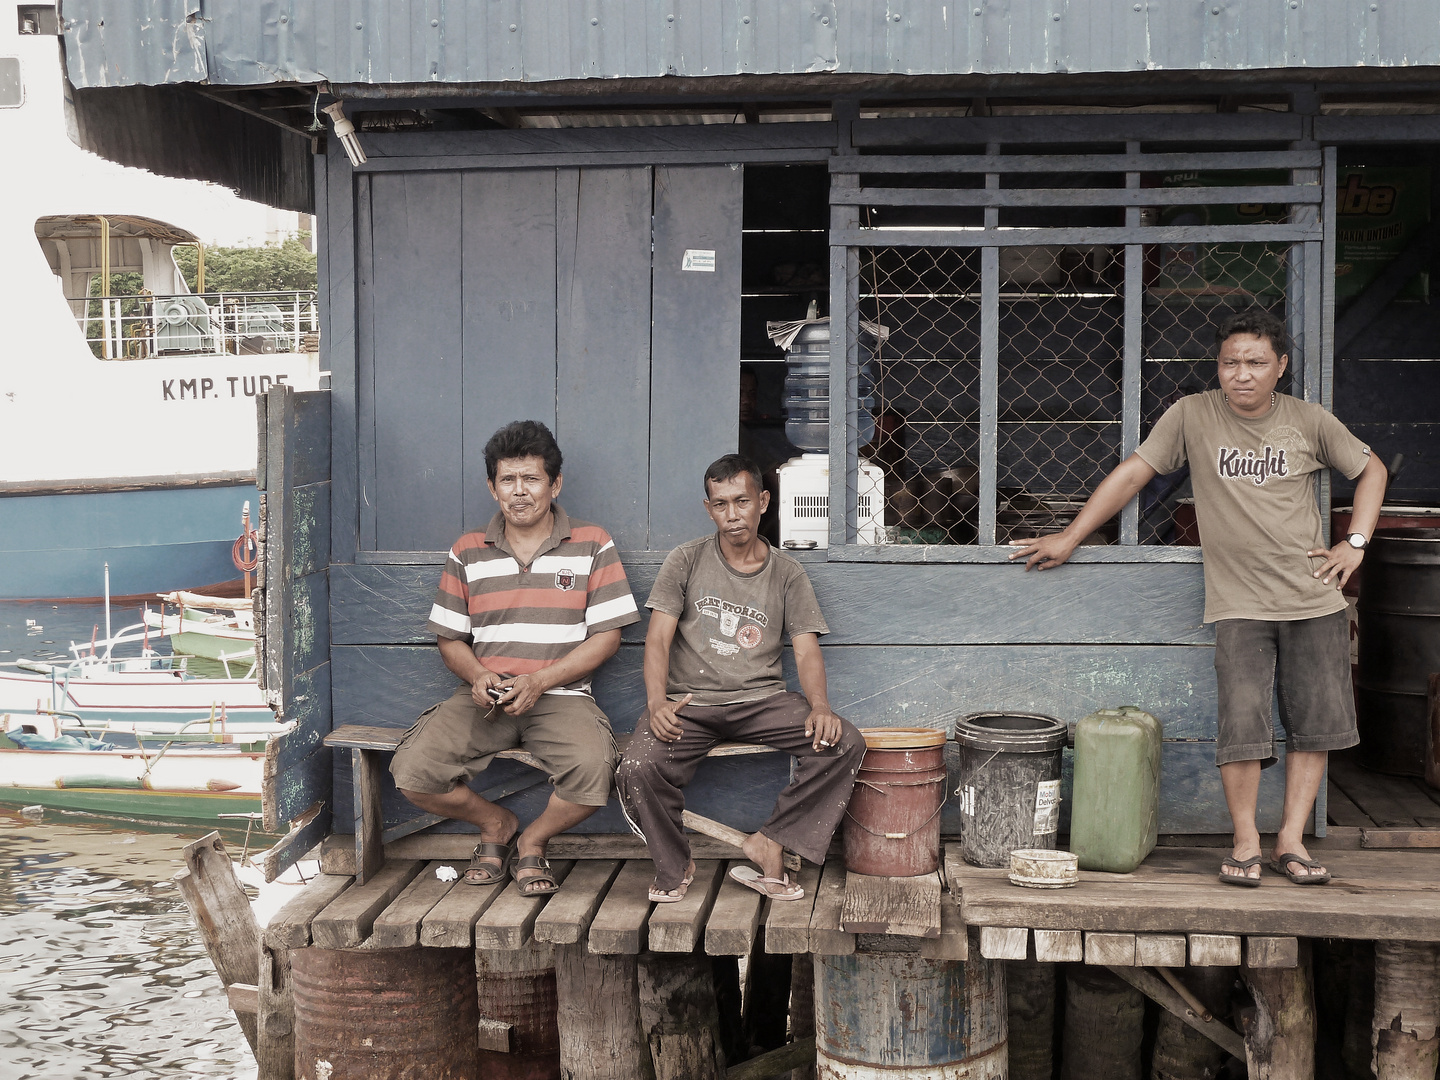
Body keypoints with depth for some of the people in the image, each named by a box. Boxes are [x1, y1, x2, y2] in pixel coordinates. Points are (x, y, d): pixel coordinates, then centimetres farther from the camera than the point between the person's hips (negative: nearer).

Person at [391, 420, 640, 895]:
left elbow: (606, 635, 0)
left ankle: (532, 842, 1)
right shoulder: (467, 554, 10)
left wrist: (539, 681, -13)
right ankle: (496, 823, 10)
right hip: (483, 697, 2)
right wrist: (477, 677, -10)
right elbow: (450, 638, 14)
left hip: (562, 694, -2)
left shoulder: (592, 546, 3)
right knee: (411, 771, -22)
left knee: (594, 771, -33)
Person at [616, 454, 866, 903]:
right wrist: (657, 702, -21)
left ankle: (770, 842, -10)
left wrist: (820, 708, -19)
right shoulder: (686, 561, 5)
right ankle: (673, 865, -2)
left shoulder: (786, 572, 9)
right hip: (690, 701, -1)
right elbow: (658, 639, -2)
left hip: (760, 699, 2)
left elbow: (806, 651, 2)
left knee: (845, 743, -23)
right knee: (638, 769, -31)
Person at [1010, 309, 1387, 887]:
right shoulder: (1192, 415, -2)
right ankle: (1245, 844, 6)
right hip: (1239, 604, -2)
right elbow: (1132, 474, 1)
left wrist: (1355, 543, 6)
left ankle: (1290, 841, 15)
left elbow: (1371, 470, 17)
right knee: (1242, 724, -10)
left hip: (1314, 600, 2)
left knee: (1315, 723, 4)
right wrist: (1069, 538, 0)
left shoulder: (1309, 421, 2)